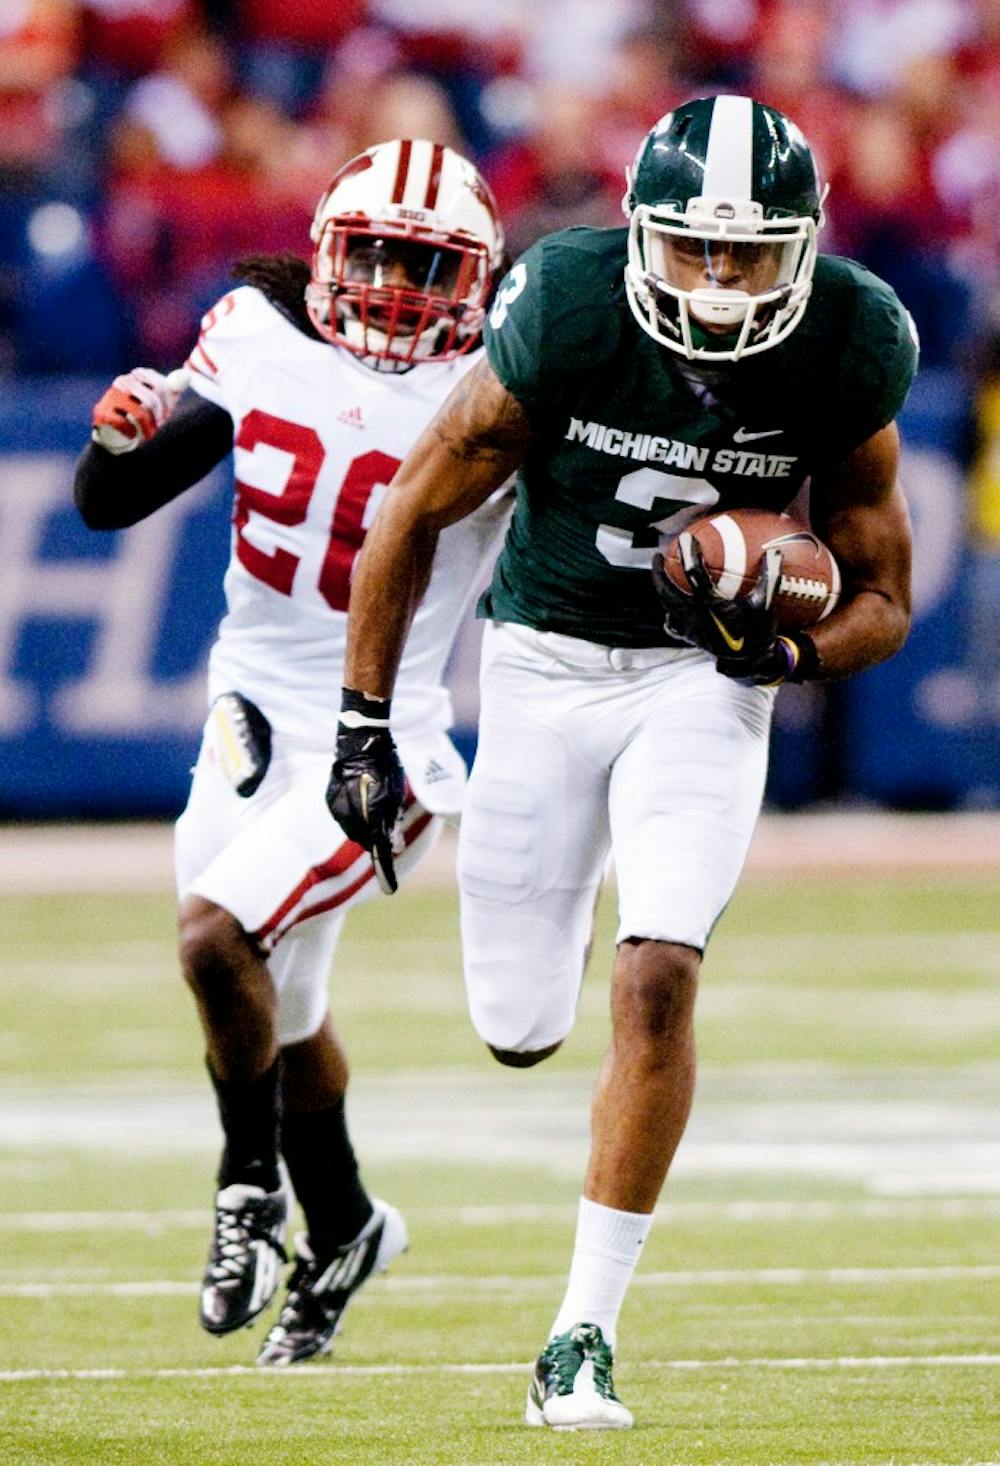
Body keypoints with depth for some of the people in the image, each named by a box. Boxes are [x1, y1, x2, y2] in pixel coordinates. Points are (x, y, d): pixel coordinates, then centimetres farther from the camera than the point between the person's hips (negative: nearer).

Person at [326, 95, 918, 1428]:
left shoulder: (846, 354, -16)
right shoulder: (568, 317, -21)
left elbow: (883, 602, -3)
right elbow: (417, 514, -7)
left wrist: (784, 652, -26)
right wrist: (365, 725, -4)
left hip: (704, 681, 0)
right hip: (546, 662, 0)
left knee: (657, 982, -19)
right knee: (520, 1032, 6)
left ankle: (587, 1328, -10)